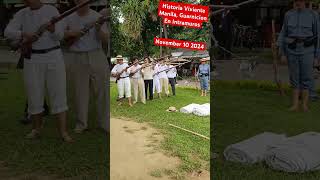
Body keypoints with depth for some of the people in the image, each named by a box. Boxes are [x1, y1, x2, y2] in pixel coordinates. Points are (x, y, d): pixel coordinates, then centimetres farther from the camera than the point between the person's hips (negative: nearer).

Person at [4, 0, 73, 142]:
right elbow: (8, 33, -8)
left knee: (59, 95, -7)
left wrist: (52, 28, -33)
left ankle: (63, 132, -4)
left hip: (54, 57, -2)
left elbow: (59, 36, -10)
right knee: (34, 96, 3)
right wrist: (25, 35, -28)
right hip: (33, 60, 2)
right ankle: (36, 130, 21)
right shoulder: (21, 14, 5)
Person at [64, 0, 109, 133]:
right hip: (77, 58, 1)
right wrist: (71, 33, -7)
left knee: (101, 90, 1)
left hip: (96, 56, -1)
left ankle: (104, 122, 12)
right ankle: (81, 123, 16)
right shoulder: (69, 18, 8)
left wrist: (98, 30, -23)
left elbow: (105, 40, -4)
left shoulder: (98, 17, 2)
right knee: (80, 92, 6)